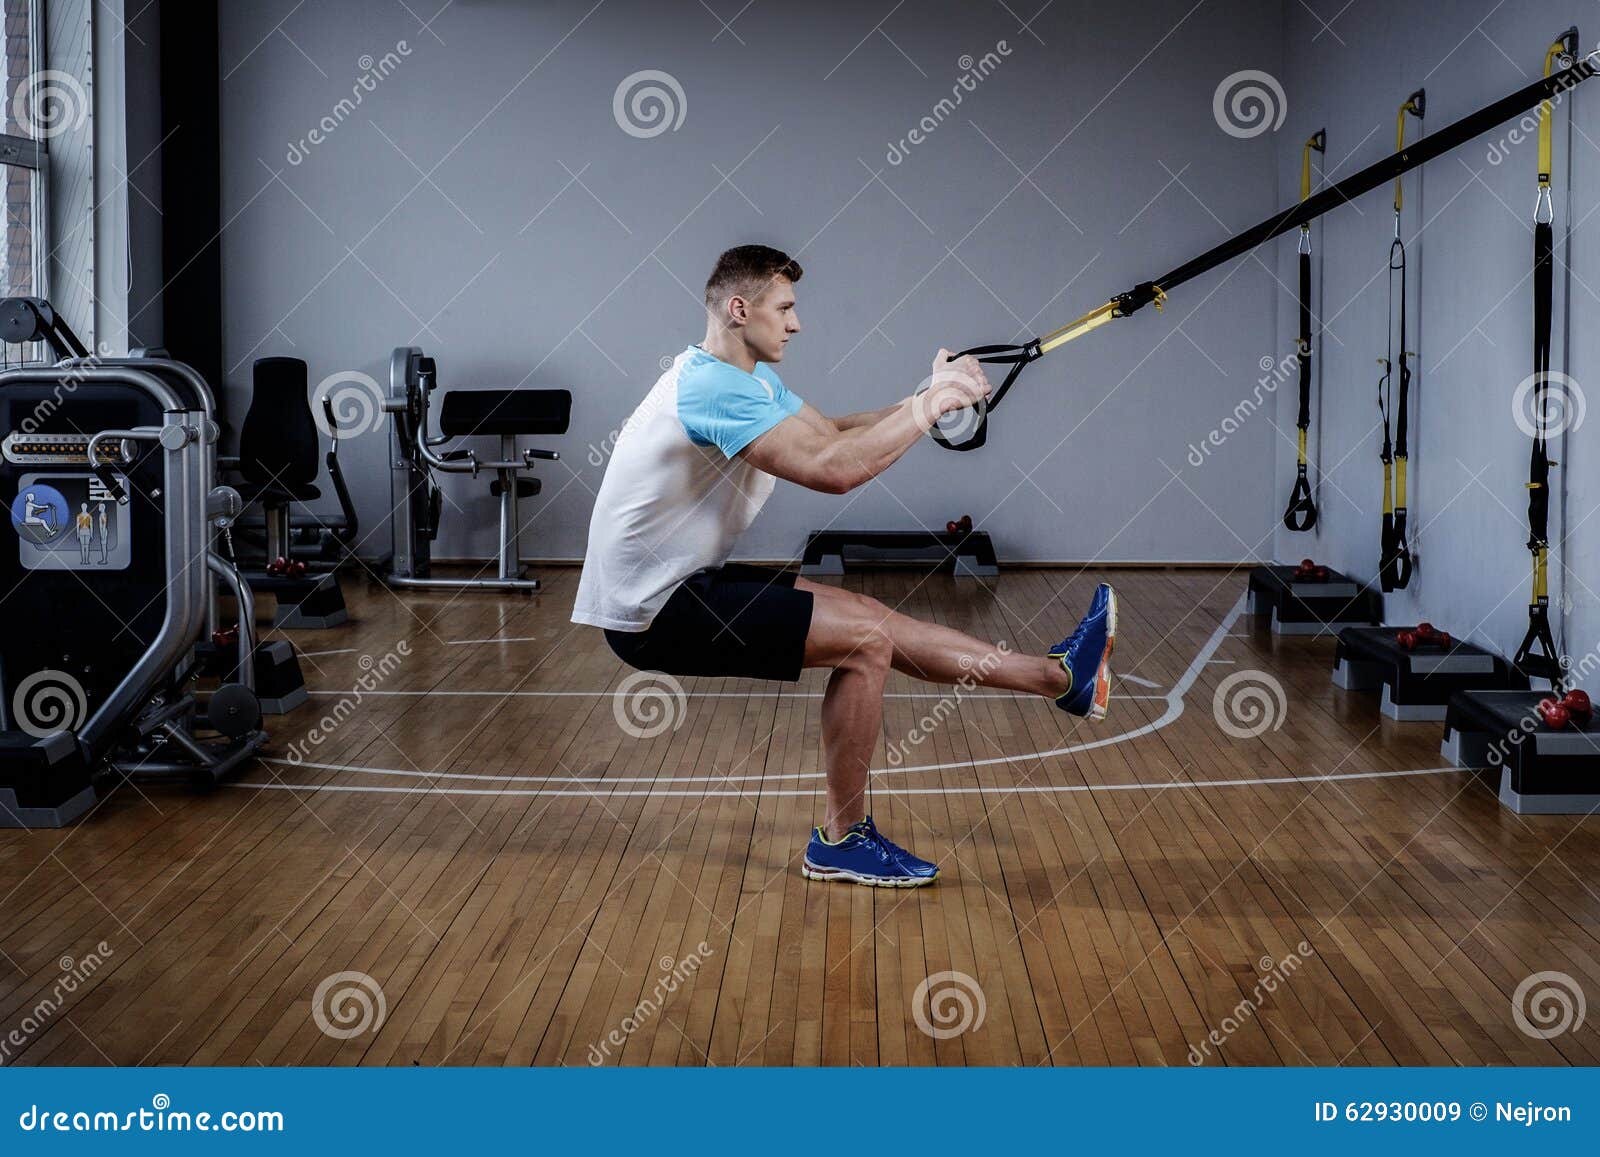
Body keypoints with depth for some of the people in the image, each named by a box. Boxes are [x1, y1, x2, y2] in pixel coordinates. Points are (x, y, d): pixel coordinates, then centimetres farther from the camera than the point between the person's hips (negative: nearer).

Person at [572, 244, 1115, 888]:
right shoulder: (712, 385, -23)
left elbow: (833, 434, 16)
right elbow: (831, 469, -32)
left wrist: (927, 401, 1)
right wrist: (928, 408, -21)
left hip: (683, 583, 10)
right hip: (650, 612, -10)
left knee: (869, 619, 9)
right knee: (864, 639, -12)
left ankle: (1061, 676, 17)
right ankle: (842, 840, 0)